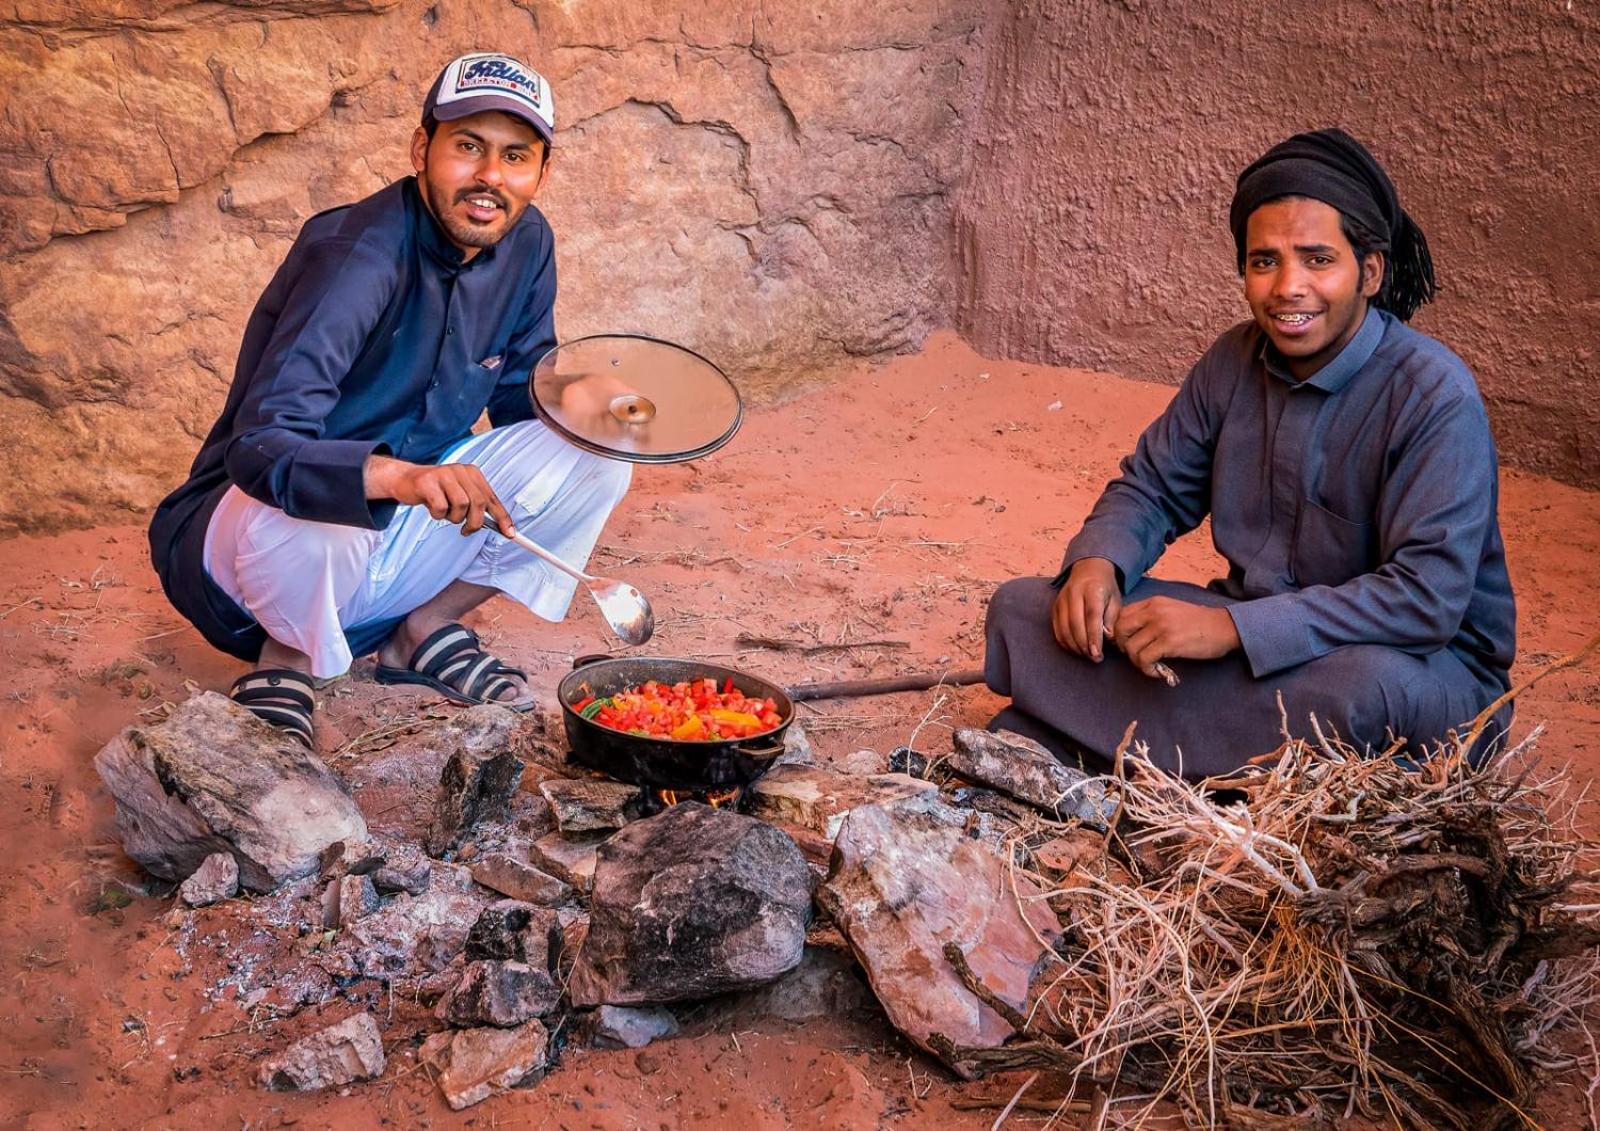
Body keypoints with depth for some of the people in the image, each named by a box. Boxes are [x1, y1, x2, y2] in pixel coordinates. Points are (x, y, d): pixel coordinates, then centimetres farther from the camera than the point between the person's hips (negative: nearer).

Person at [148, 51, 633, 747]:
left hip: (401, 526, 6)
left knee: (595, 461, -10)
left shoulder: (526, 245, -2)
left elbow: (526, 398, 10)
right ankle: (284, 661, -6)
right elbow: (259, 447, -35)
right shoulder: (356, 253, -25)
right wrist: (400, 476, -53)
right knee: (311, 522, -41)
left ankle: (424, 630, 4)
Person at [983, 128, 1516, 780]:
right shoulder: (1237, 361, 0)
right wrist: (1097, 562, -13)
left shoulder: (1434, 397, -20)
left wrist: (1231, 627, -34)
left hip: (1427, 665, -5)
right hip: (1249, 634, 6)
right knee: (1022, 608, -6)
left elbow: (1428, 596, -28)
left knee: (1361, 685, -43)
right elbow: (1151, 487, 11)